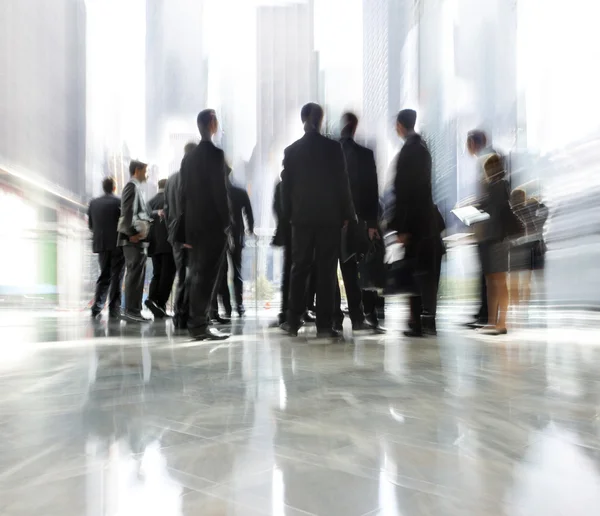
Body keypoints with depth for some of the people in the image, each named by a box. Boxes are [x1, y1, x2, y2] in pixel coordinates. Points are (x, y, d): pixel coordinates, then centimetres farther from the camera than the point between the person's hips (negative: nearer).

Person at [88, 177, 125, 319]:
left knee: (104, 275, 14)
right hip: (117, 243, -4)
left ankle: (97, 308, 6)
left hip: (101, 244, 4)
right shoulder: (119, 202, -8)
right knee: (116, 276, 2)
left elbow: (91, 225, 9)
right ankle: (114, 309, 2)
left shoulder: (93, 203, 6)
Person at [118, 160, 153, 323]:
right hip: (134, 238, -10)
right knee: (135, 273, -9)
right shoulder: (132, 186, -7)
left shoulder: (137, 187, 22)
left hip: (138, 238, 10)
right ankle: (131, 311, -6)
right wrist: (132, 233, -20)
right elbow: (128, 212, -17)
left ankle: (134, 310, 15)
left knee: (137, 274, 10)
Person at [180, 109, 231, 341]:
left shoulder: (188, 157, 15)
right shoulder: (215, 153, -8)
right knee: (207, 276, -5)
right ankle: (200, 325, -3)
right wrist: (227, 223, -9)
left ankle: (197, 322, 18)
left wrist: (187, 230, 14)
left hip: (194, 225, 8)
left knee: (197, 275, 11)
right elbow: (220, 190, -15)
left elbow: (184, 193, 13)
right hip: (213, 225, -8)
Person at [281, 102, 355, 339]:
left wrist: (288, 213, 15)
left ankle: (293, 321, 13)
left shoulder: (291, 150, 3)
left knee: (299, 269, 10)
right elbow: (342, 182, -4)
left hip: (302, 217, 2)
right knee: (326, 271, 2)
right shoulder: (333, 147, -4)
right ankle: (324, 325, 4)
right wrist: (347, 214, 3)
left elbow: (286, 185, 6)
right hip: (329, 217, -2)